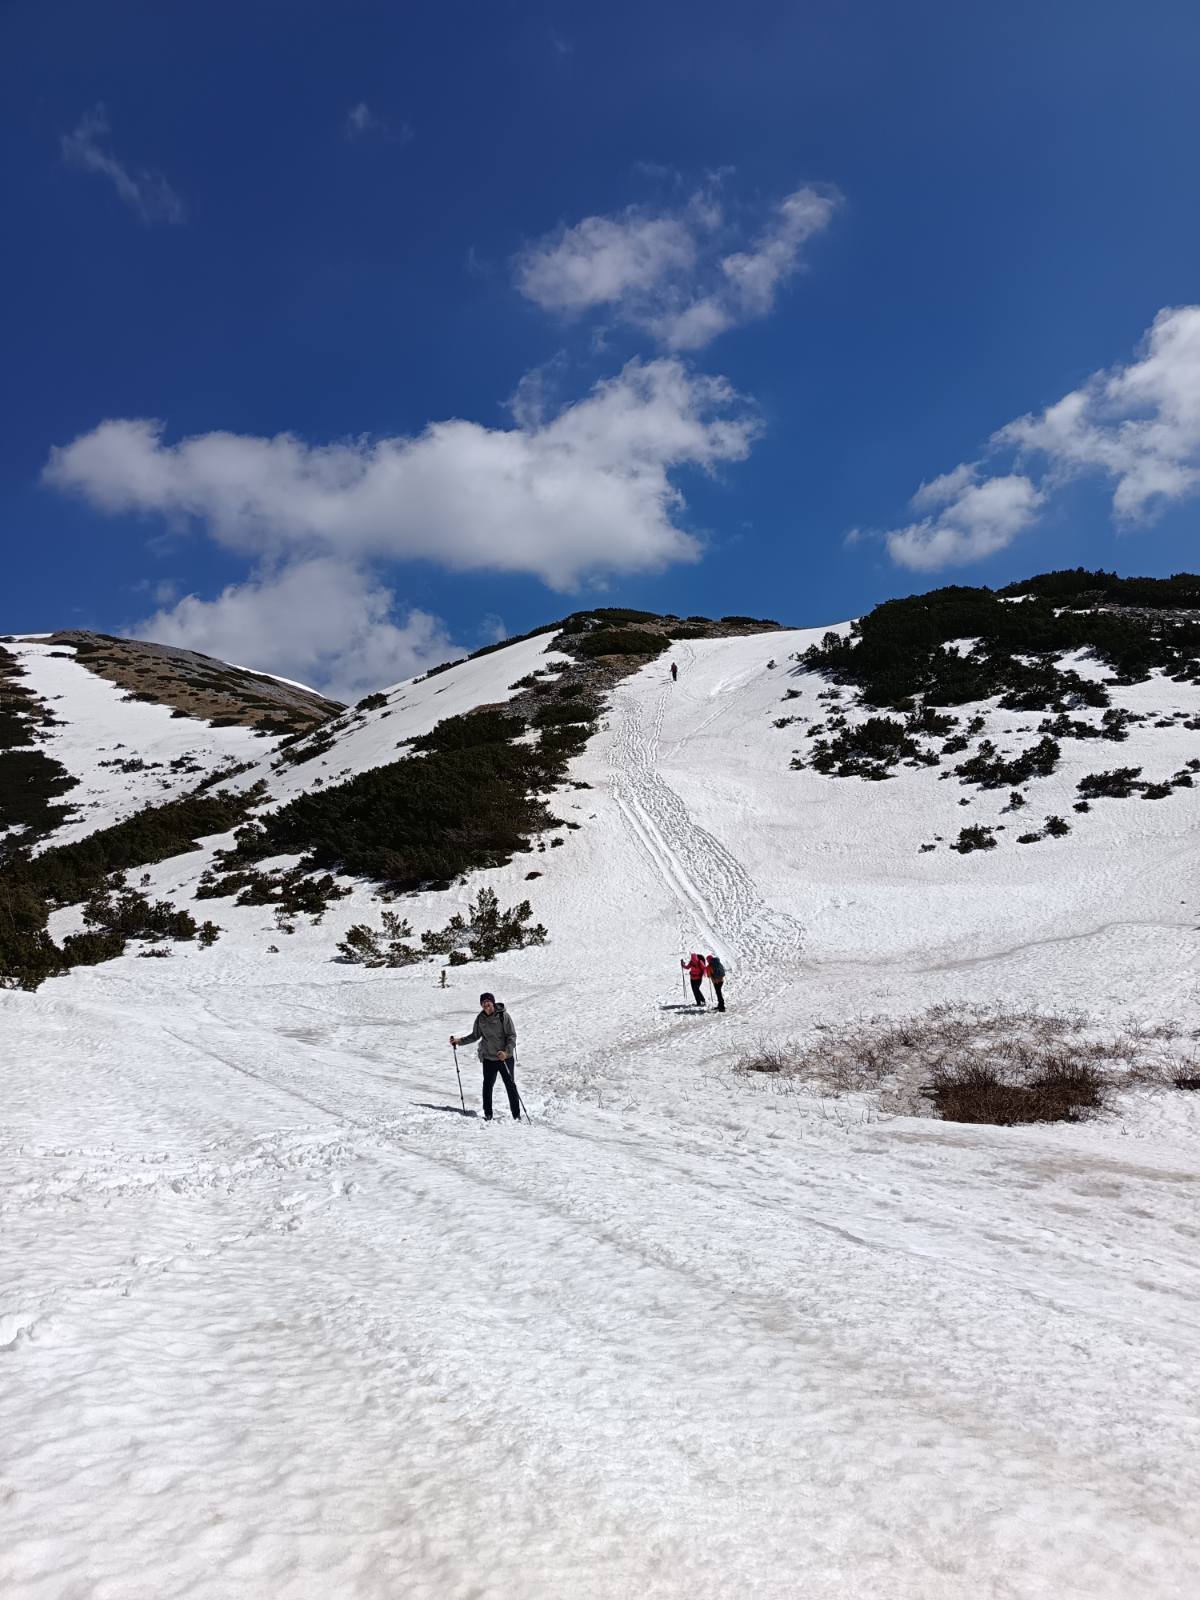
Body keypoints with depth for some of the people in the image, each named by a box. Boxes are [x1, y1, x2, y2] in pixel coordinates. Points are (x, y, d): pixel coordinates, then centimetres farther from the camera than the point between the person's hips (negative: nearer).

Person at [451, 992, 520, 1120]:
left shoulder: (503, 1015, -9)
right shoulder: (480, 1018, 4)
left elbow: (512, 1036, -9)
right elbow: (475, 1036, 17)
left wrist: (506, 1051, -22)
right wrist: (459, 1041, 7)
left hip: (505, 1057, -4)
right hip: (488, 1058, 4)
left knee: (511, 1085, 0)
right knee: (487, 1085, 3)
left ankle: (516, 1115, 8)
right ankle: (488, 1114, 16)